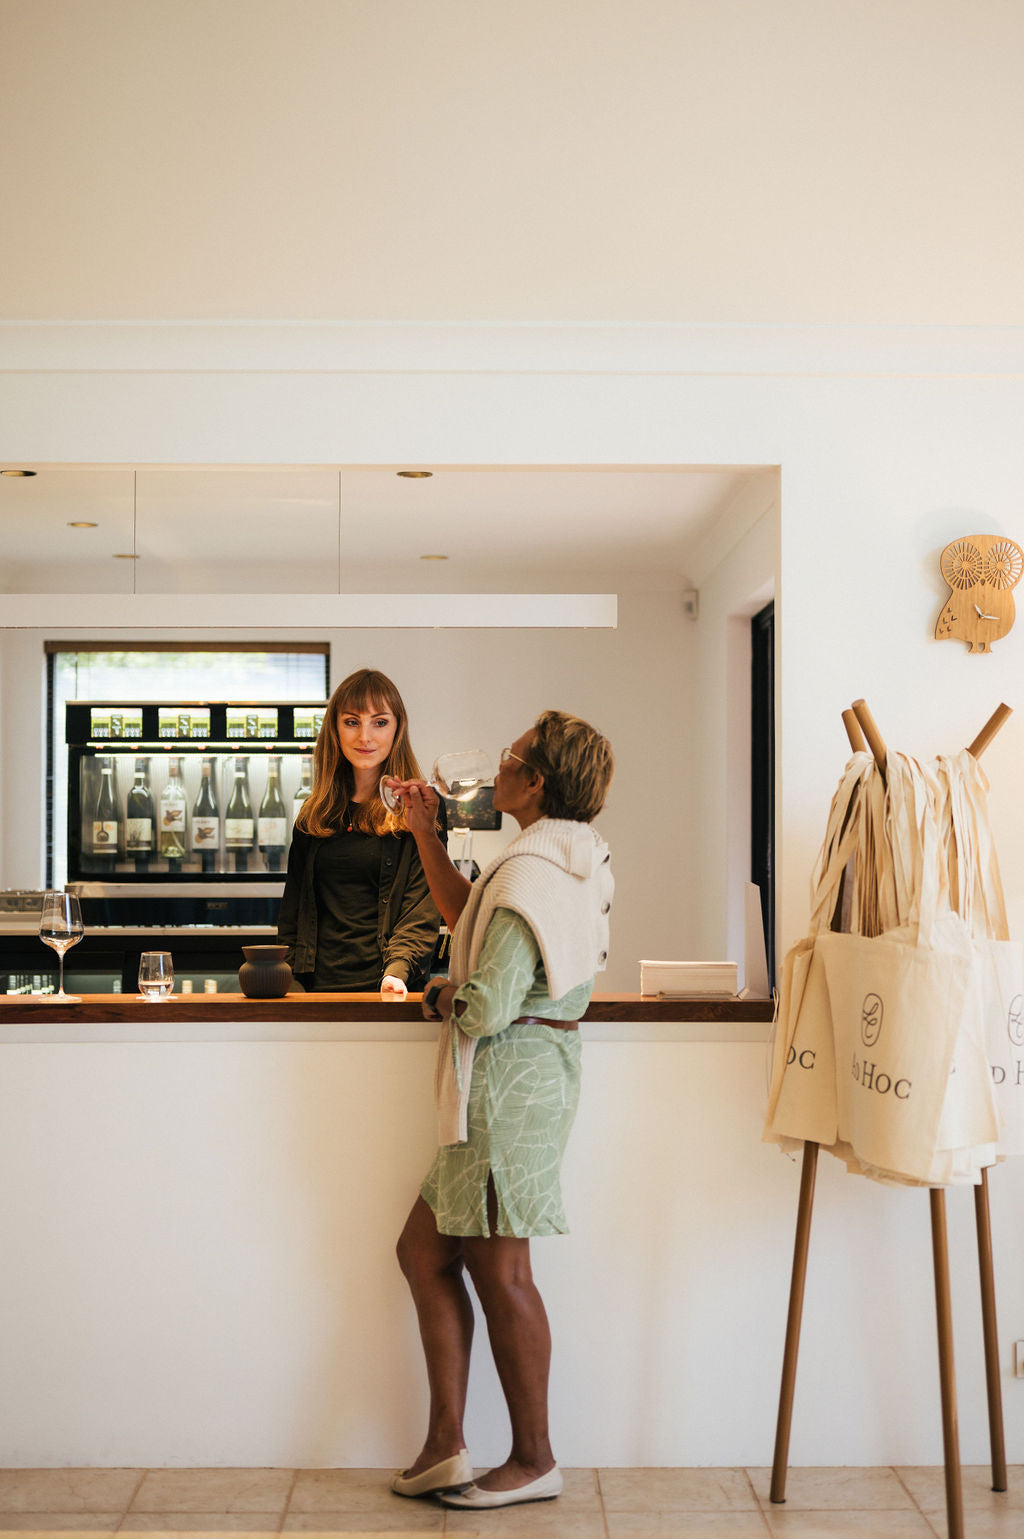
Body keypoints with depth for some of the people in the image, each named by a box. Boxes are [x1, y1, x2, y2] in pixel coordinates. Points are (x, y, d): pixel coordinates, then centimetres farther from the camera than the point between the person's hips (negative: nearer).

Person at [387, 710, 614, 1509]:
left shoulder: (530, 872, -19)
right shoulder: (572, 855, 14)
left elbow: (488, 1006, -23)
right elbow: (467, 913, 26)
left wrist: (444, 994, -2)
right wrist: (427, 835, 20)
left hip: (511, 1074, -10)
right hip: (536, 1063, 10)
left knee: (499, 1270, 3)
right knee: (424, 1249, 14)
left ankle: (535, 1460, 18)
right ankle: (445, 1446, 20)